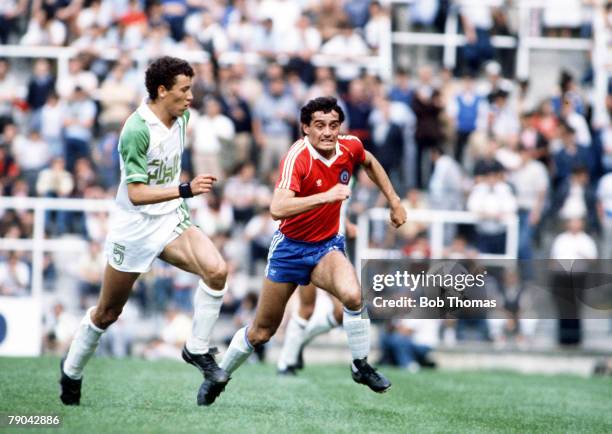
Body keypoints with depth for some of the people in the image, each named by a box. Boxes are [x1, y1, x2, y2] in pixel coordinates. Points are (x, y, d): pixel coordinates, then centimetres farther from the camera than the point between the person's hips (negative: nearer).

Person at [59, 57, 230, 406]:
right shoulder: (137, 130, -24)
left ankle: (198, 350, -6)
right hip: (135, 227, -6)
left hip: (170, 220, 6)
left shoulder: (181, 118, 0)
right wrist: (185, 190, -37)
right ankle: (72, 372, 30)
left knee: (216, 270, -21)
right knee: (108, 312, 8)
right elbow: (136, 194, -27)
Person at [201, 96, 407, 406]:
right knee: (261, 331, 8)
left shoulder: (350, 147, -10)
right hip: (290, 246, -3)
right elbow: (277, 209, -42)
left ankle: (361, 367, -10)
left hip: (327, 246, 3)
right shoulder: (297, 158, -27)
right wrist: (326, 196, -50)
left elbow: (370, 162, 18)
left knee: (352, 295, -29)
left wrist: (394, 201, 16)